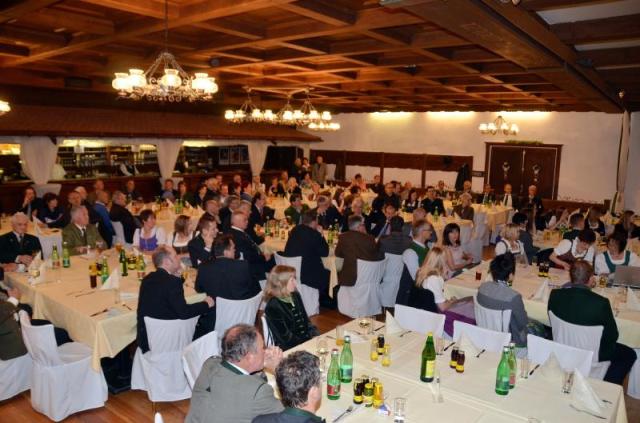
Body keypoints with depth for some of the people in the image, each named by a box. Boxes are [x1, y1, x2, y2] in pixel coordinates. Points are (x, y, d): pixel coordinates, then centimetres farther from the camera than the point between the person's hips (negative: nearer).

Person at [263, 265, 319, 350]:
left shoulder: (295, 296, 8)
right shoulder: (273, 307, -16)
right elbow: (286, 337, -16)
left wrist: (316, 336, 0)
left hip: (308, 339, 8)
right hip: (289, 348, -7)